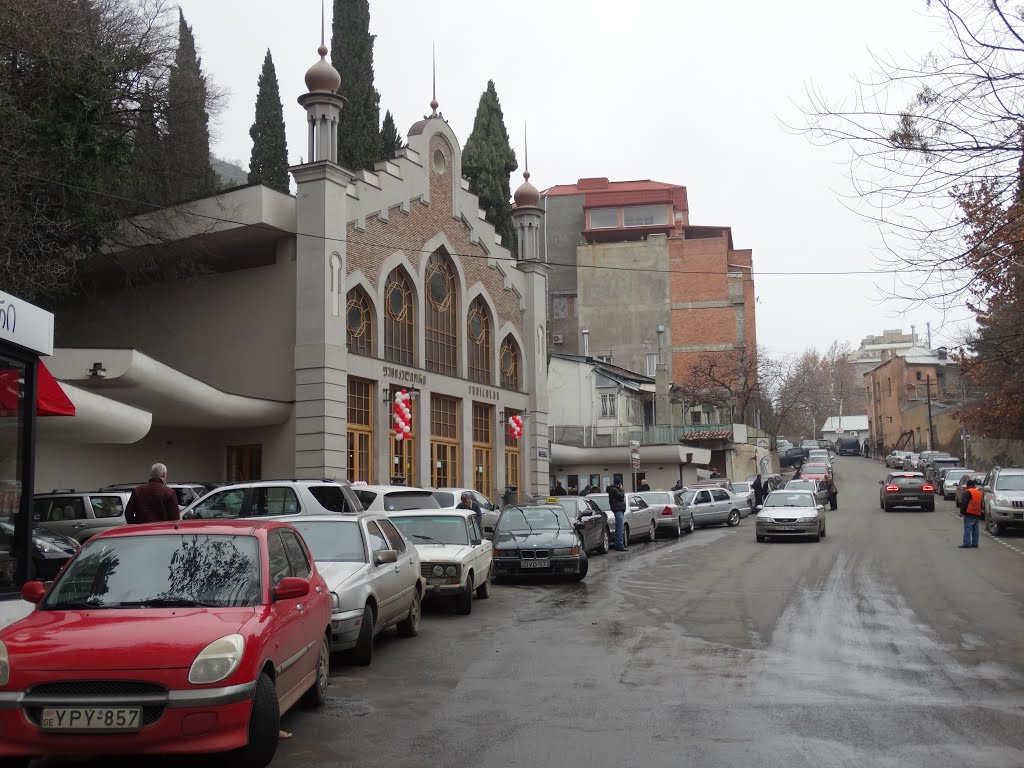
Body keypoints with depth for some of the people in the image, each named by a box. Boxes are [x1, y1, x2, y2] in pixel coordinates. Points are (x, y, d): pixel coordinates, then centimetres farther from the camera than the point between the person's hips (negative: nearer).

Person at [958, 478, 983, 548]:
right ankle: (975, 544, 13)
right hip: (977, 514, 8)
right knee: (975, 530, 11)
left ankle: (967, 543, -11)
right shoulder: (979, 492, 18)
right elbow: (981, 504, 24)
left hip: (969, 514, -8)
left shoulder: (968, 492, -8)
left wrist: (961, 512, -9)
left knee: (967, 529, -7)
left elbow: (964, 503, -14)